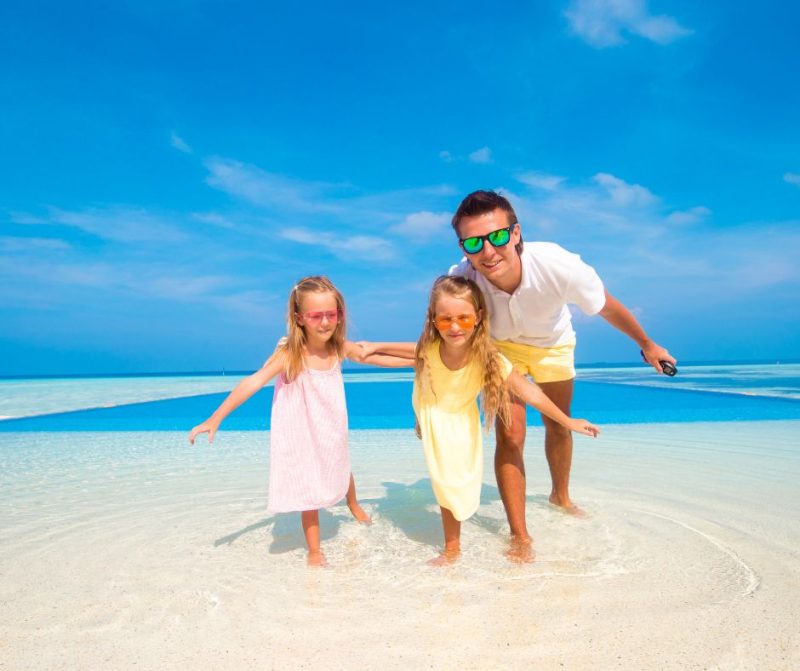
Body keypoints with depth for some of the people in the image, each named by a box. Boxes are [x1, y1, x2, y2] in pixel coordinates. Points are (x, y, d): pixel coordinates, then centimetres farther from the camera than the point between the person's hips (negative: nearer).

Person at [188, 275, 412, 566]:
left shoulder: (341, 348, -13)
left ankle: (353, 504, 61)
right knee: (308, 489, 5)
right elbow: (254, 381, -34)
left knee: (340, 468, 28)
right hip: (302, 433, -4)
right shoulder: (290, 352, -27)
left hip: (332, 430, 5)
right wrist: (216, 418, -40)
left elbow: (375, 358, 2)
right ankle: (314, 550, 27)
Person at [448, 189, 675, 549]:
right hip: (501, 345, -1)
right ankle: (520, 536, 7)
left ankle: (560, 496, 48)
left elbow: (608, 307, -19)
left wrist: (647, 345, -1)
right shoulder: (459, 281, -38)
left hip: (553, 343, 1)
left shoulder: (559, 267, -40)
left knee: (559, 426, 18)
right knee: (509, 436, -11)